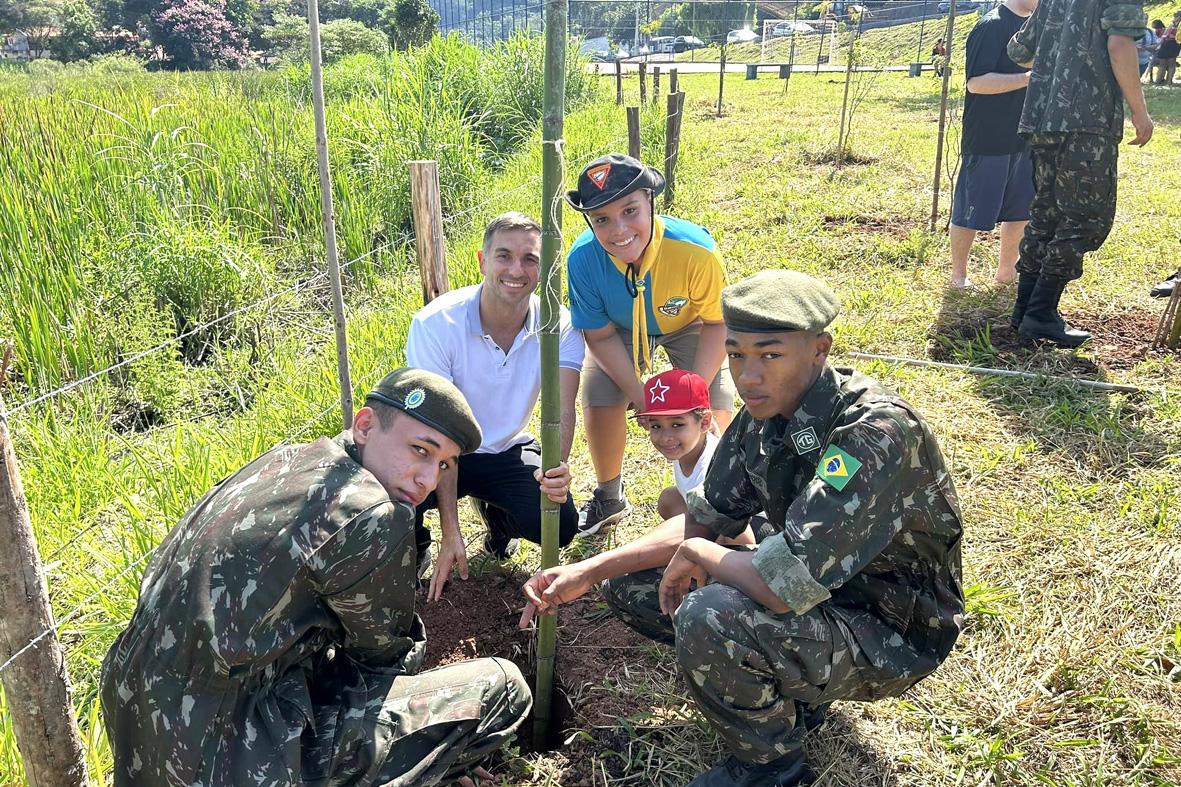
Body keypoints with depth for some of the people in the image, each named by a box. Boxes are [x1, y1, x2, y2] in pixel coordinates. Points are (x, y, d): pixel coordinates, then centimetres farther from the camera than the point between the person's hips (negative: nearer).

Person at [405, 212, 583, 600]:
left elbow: (561, 409, -27)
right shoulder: (435, 324, -25)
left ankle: (494, 510, 18)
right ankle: (417, 549, 8)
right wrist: (451, 533, -28)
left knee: (561, 525, -20)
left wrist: (556, 467, -51)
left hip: (508, 450, 3)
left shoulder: (559, 326, -17)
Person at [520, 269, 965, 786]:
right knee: (630, 585, 3)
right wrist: (588, 571, -4)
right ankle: (787, 693, 12)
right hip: (813, 586, 8)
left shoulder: (877, 431, -32)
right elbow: (704, 520, 4)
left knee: (707, 619, -33)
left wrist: (695, 554, -17)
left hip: (893, 632, -8)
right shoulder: (765, 413, -6)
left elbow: (784, 587, -37)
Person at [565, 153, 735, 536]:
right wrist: (641, 398, -25)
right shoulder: (583, 258, -34)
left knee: (715, 411, -13)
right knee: (600, 404, -13)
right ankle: (609, 498, 15)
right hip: (621, 331, 1)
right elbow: (601, 336, -19)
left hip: (689, 326, -1)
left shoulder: (695, 250, -39)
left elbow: (716, 322, -20)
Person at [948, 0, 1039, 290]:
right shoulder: (992, 26, -13)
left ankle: (1007, 269, 26)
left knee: (1020, 210, 12)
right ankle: (958, 274, 16)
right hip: (987, 140, -8)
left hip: (1026, 137, 8)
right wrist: (1028, 78, -25)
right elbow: (976, 82, -21)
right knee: (971, 212, 2)